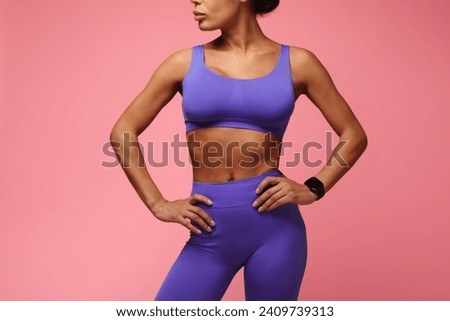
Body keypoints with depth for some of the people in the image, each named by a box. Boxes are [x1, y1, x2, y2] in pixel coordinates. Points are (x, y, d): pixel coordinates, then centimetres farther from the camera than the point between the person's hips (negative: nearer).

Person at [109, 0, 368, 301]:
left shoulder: (297, 62, 2)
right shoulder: (184, 63, 4)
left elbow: (354, 136, 8)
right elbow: (123, 133, 8)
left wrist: (313, 189, -5)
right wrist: (157, 203, 1)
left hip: (273, 224, -1)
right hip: (210, 233, 2)